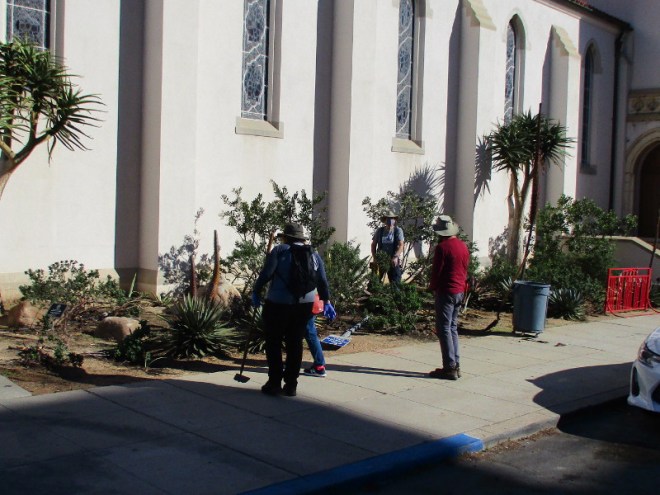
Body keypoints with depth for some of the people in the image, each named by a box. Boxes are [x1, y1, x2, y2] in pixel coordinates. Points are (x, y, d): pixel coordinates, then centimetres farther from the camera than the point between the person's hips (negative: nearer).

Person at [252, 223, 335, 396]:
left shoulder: (279, 251, -3)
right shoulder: (313, 254, 11)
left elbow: (266, 274, -10)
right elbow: (322, 281, 11)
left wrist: (256, 292, 1)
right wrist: (326, 301, 20)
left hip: (278, 304, -4)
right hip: (304, 305, 4)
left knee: (274, 343, 8)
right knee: (295, 343, 11)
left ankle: (274, 383, 9)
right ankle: (291, 386, 14)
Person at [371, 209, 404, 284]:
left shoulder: (398, 230, -3)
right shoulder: (379, 231, 4)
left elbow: (401, 245, -11)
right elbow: (373, 245, 11)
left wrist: (395, 257, -24)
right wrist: (374, 258, 2)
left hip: (394, 261, -2)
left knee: (395, 282, -2)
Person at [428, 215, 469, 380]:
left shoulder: (442, 247, -15)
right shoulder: (463, 246, 8)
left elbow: (436, 271, -13)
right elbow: (465, 268, 14)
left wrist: (433, 288, 1)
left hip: (446, 292, -8)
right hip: (460, 292, 8)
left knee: (444, 329, -3)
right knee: (453, 328, 15)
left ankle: (449, 368, -3)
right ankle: (456, 365, 18)